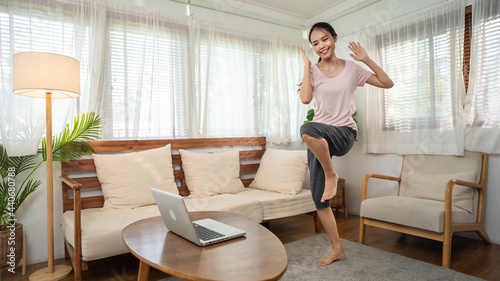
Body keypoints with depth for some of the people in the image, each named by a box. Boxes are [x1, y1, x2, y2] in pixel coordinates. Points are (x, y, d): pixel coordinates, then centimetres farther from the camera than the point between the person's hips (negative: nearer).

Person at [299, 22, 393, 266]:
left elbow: (387, 83, 9)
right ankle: (337, 250, 20)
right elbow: (305, 98, -13)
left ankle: (331, 175, -14)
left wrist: (367, 60, -2)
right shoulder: (313, 71, 6)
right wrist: (307, 64, -6)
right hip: (319, 140, 3)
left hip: (344, 133, -2)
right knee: (319, 200, 2)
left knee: (308, 130, -39)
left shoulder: (351, 68, 7)